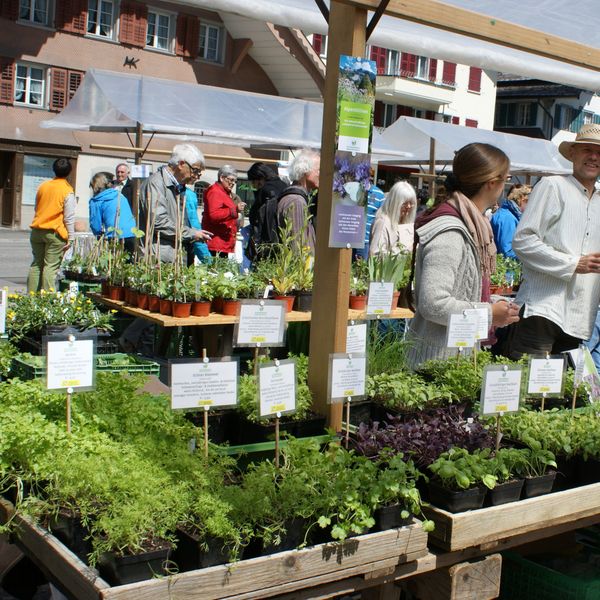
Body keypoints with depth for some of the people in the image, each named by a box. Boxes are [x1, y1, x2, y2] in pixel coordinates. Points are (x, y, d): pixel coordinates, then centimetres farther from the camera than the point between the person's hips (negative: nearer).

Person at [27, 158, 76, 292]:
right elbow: (69, 218, -9)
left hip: (37, 231, 5)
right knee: (51, 267, -4)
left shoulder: (43, 186, 9)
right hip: (55, 233, -5)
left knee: (36, 264, 13)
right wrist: (70, 238, -7)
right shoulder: (67, 191, -8)